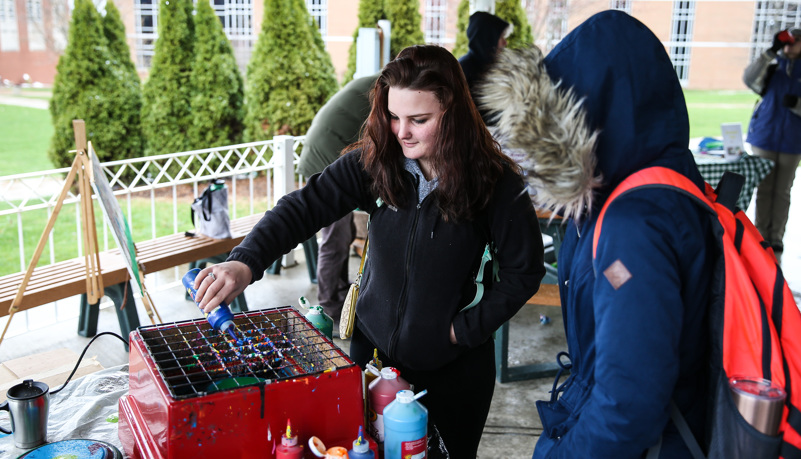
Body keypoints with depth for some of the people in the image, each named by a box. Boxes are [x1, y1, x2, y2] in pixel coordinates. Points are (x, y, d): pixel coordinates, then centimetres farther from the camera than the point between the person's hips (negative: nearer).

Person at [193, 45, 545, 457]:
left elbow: (524, 271, -10)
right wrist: (245, 261, -35)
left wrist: (467, 329, -13)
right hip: (374, 346, 3)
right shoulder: (374, 162, -12)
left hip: (452, 367, -2)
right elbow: (305, 207, -20)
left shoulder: (494, 182, -19)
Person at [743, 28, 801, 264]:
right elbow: (749, 79, -14)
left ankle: (776, 240, 11)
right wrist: (771, 52, -17)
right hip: (764, 137, 0)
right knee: (764, 189, 4)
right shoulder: (773, 65, 4)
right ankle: (761, 238, 11)